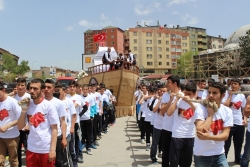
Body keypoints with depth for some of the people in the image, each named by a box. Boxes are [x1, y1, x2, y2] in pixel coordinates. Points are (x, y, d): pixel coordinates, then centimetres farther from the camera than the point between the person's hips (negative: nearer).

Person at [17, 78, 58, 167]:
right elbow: (20, 127, 4)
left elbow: (54, 129, -9)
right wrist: (24, 110, -8)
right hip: (31, 149, 4)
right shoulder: (27, 105, 3)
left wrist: (53, 149, -14)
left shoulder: (49, 105, -9)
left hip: (47, 149, -4)